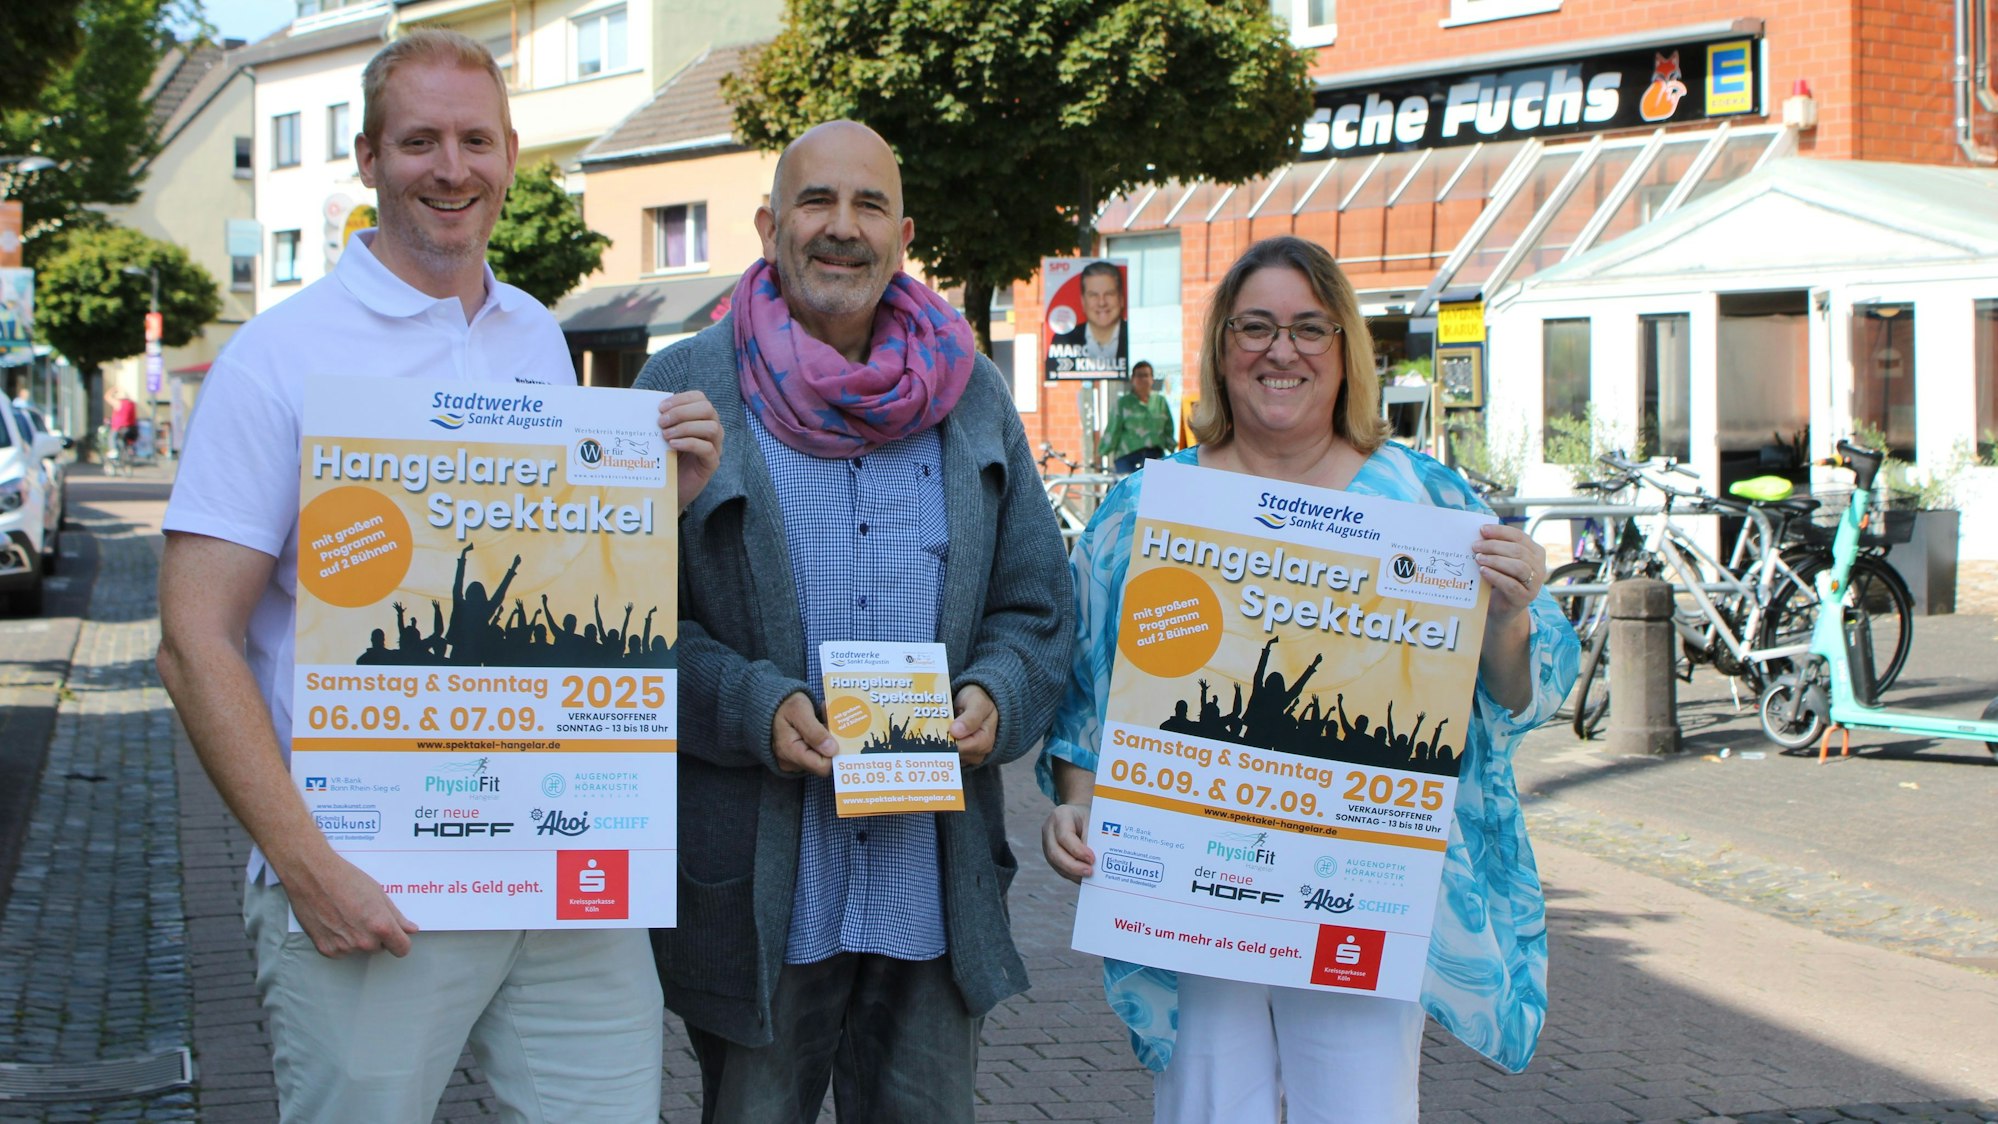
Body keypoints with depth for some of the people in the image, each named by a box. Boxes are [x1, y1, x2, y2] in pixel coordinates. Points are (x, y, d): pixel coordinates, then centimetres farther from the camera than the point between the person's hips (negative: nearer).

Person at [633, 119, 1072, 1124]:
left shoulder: (973, 397, 10)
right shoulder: (684, 390, 0)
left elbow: (1036, 606, 13)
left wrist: (993, 699, -8)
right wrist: (755, 706, -17)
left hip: (936, 884, 3)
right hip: (757, 890, -3)